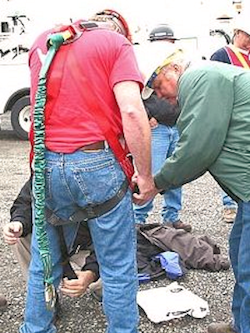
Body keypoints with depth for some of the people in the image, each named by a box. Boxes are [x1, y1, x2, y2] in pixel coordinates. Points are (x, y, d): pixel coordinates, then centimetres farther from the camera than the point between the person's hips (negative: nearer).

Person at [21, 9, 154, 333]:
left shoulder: (43, 41, 17)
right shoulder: (117, 43, 0)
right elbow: (132, 111, -13)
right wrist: (145, 175, -8)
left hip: (46, 164, 5)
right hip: (98, 165, -5)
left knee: (43, 263, 20)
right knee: (118, 268, 10)